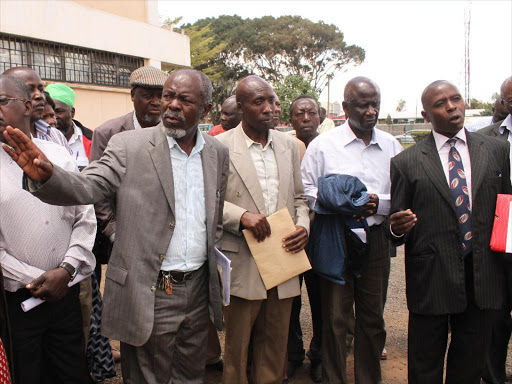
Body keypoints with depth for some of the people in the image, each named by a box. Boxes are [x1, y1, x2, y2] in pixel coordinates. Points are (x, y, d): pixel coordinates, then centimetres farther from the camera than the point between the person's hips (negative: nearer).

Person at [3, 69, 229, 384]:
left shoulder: (218, 152, 5)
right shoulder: (129, 146, -6)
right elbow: (87, 187, -17)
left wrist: (211, 253, 6)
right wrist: (46, 175, -35)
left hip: (198, 290, 4)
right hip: (148, 294, -3)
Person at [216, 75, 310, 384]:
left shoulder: (289, 145, 9)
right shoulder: (221, 146, -7)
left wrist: (304, 225, -4)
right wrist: (241, 215, -21)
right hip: (243, 266, -4)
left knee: (275, 347, 18)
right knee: (237, 347, 13)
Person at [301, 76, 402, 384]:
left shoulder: (391, 146, 8)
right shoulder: (323, 144, 0)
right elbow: (307, 190, -2)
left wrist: (378, 203, -12)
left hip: (376, 239, 3)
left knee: (373, 318, 14)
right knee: (335, 318, 6)